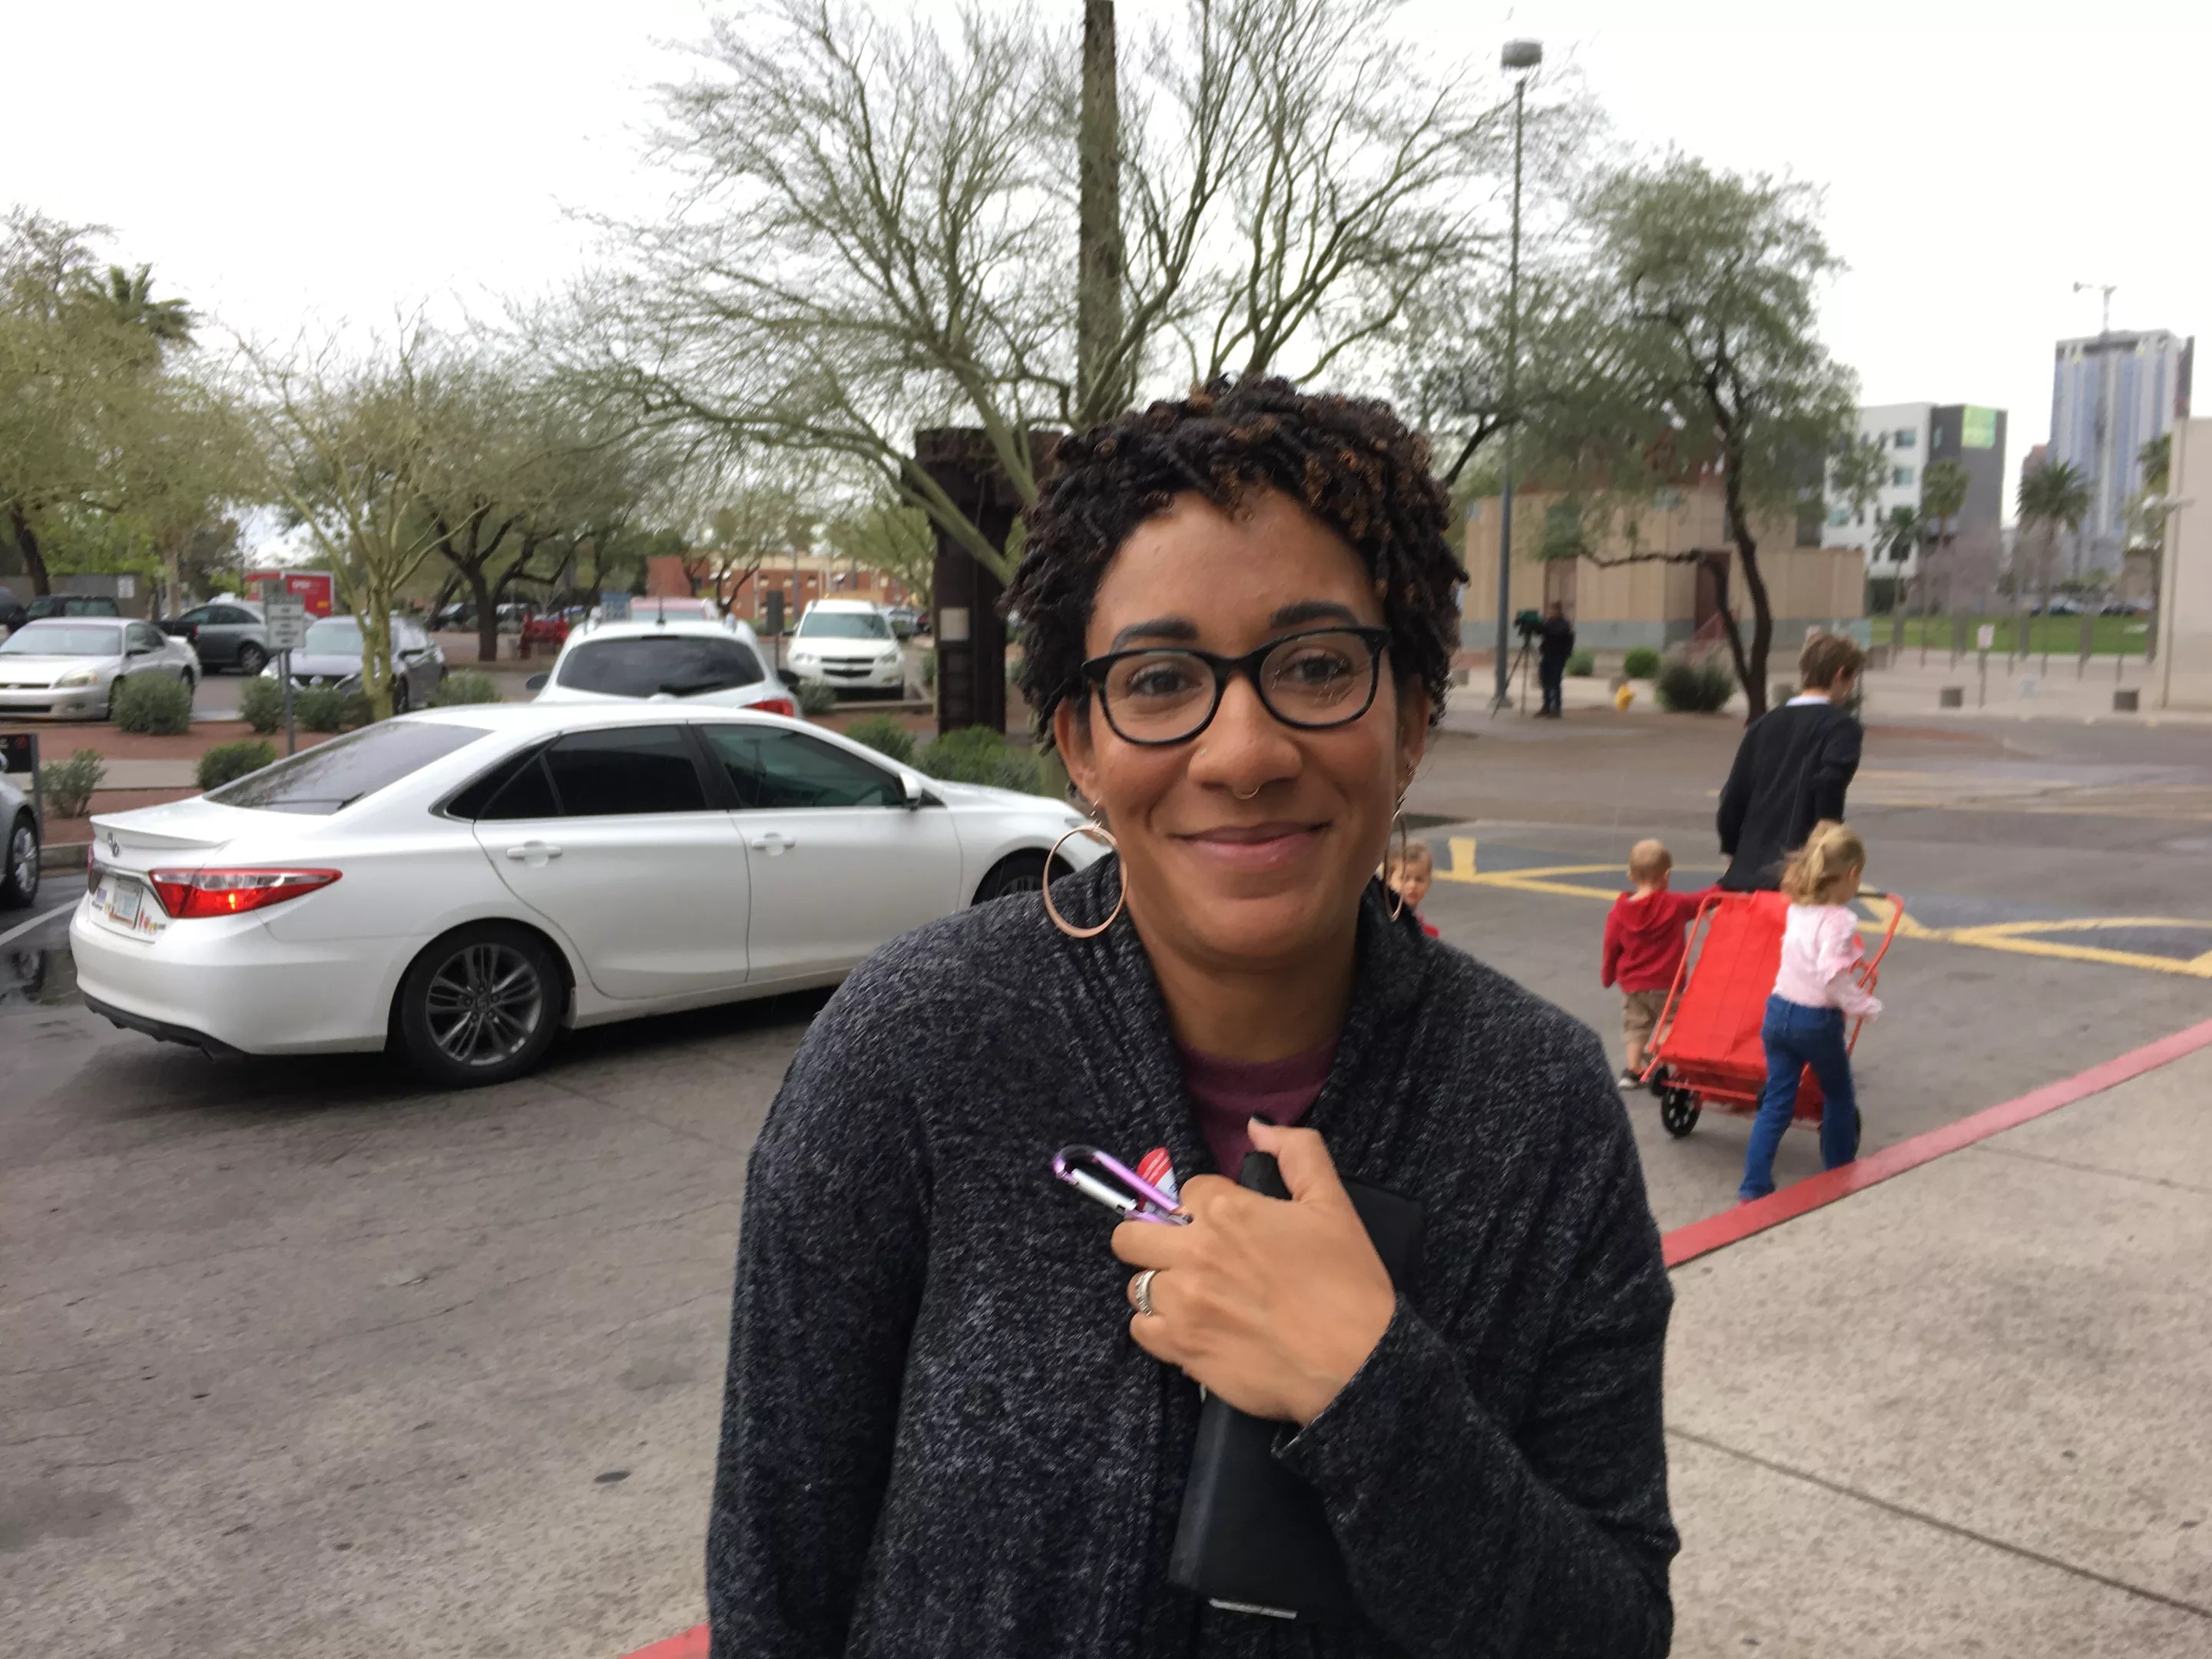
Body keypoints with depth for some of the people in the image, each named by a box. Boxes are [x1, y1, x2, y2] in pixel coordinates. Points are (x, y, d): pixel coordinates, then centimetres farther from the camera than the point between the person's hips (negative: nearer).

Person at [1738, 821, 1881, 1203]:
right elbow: (1834, 976, -28)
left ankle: (1753, 1186, 3)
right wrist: (1866, 1007, -17)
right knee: (1839, 1097, 19)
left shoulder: (1797, 909, 5)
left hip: (1779, 1011, 6)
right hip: (1818, 1020, -6)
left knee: (1776, 1102, 8)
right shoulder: (1839, 920, -18)